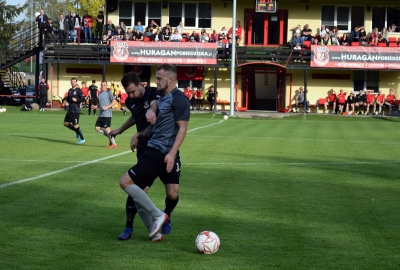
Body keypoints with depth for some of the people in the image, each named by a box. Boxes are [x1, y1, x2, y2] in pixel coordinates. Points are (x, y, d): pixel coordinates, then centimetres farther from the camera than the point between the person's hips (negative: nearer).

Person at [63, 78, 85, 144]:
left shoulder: (78, 90, -8)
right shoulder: (70, 90, 14)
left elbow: (82, 99, -11)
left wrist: (76, 100, -26)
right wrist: (66, 102, 5)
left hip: (75, 111, -8)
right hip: (70, 110, 8)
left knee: (75, 126, -7)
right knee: (66, 124, 9)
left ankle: (82, 139, 8)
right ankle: (77, 132, 25)